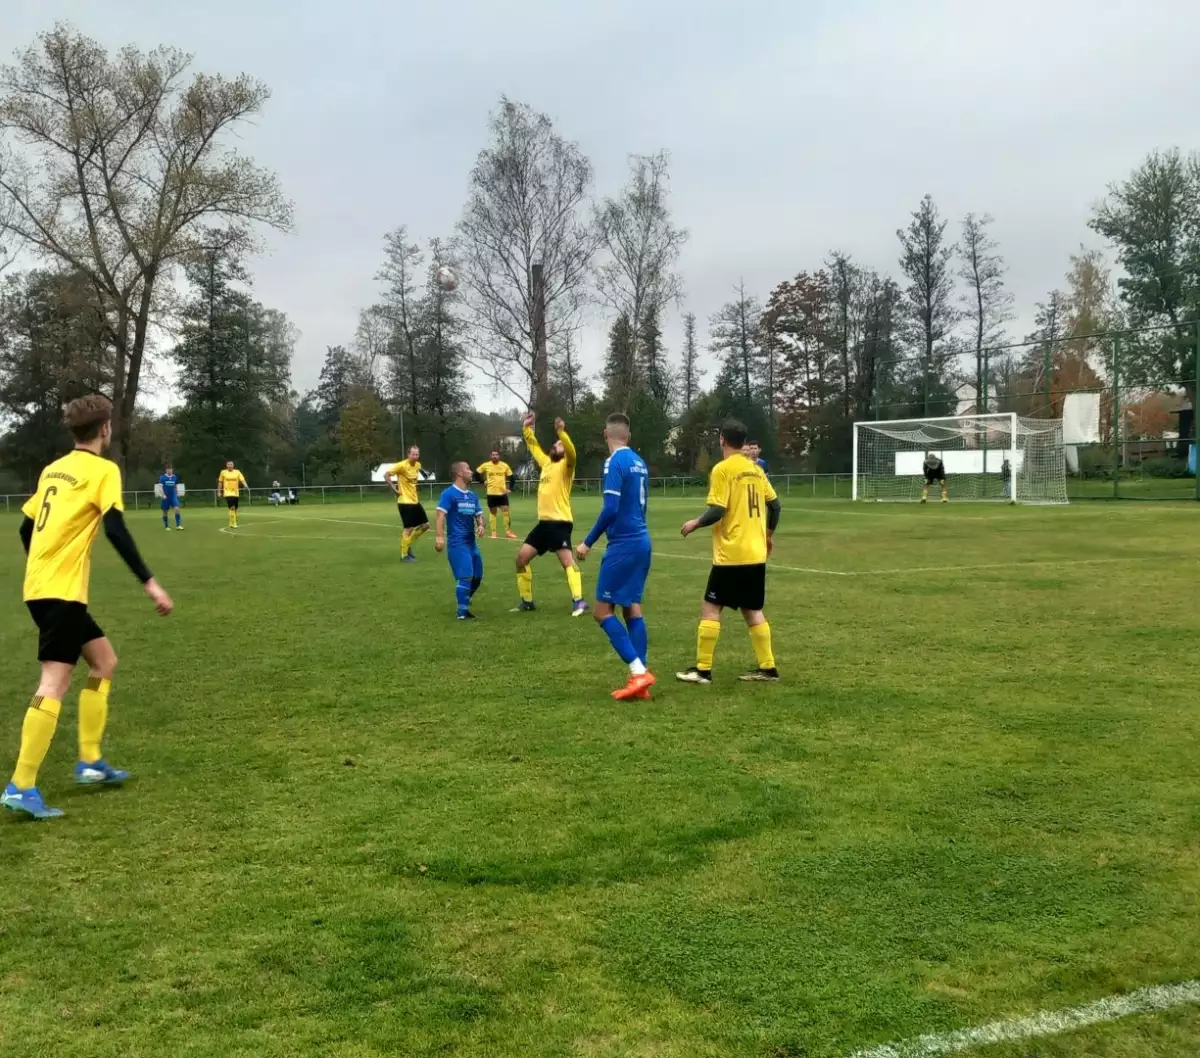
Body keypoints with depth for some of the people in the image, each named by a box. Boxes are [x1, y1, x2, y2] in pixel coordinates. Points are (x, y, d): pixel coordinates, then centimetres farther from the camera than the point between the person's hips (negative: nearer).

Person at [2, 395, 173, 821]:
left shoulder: (53, 469, 16)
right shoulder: (103, 470, -7)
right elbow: (116, 531, -18)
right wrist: (149, 582, -18)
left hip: (41, 587, 9)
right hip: (61, 590, -9)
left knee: (103, 661, 18)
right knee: (55, 682, -10)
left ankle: (90, 761, 18)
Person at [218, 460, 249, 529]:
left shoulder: (237, 472, 2)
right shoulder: (223, 472, 0)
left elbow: (242, 480, -9)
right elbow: (220, 482, 10)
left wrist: (246, 485, -29)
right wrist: (219, 491, 11)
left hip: (236, 493, 3)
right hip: (228, 493, -3)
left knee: (235, 509, 11)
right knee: (232, 508, -18)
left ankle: (232, 523, 28)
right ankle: (233, 523, -16)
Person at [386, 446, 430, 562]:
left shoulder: (417, 465, 5)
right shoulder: (402, 465, -18)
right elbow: (386, 475, -18)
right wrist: (395, 489, -17)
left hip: (415, 500, 8)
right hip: (405, 501, -8)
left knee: (425, 525, 10)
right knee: (408, 528, -6)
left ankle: (408, 545, 24)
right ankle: (404, 555, 6)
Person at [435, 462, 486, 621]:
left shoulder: (472, 495, 15)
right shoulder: (449, 493, -9)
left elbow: (479, 514, 21)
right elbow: (440, 514, -17)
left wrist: (481, 525, -3)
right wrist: (439, 536, -29)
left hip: (471, 542, 8)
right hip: (457, 543, -8)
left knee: (477, 576, 14)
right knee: (466, 576, -15)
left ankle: (463, 601, 33)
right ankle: (462, 612, -8)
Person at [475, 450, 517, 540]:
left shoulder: (504, 465, 1)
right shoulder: (486, 465, -2)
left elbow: (511, 477, 9)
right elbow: (477, 472, 11)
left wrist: (510, 488, 1)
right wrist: (483, 481, 2)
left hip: (502, 493, 0)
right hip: (491, 493, 0)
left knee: (506, 511, -4)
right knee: (492, 512, 6)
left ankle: (508, 532, 5)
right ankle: (493, 533, 12)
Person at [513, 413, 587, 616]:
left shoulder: (565, 465, -3)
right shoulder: (546, 462, 18)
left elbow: (572, 453, -26)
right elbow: (534, 446, 33)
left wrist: (561, 432, -37)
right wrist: (527, 428, 27)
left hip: (560, 522, -8)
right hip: (543, 522, 8)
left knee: (567, 561, -21)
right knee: (521, 557, 8)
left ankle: (578, 601, -32)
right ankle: (526, 601, 19)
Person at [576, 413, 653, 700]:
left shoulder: (614, 462, -13)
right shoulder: (639, 462, 12)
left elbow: (610, 509, -20)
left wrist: (588, 542, -13)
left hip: (623, 544, -8)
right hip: (641, 541, 8)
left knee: (603, 611, -3)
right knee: (632, 608, 10)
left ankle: (638, 672, -11)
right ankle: (640, 677, 7)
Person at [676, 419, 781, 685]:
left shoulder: (722, 469, -10)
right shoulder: (756, 469, 9)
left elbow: (718, 511, -17)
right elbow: (774, 504, 12)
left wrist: (695, 523, 0)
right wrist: (768, 535, 26)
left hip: (731, 554, -7)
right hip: (756, 553, 7)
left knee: (710, 608, 0)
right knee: (753, 610, 14)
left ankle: (703, 670, 0)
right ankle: (767, 667, 13)